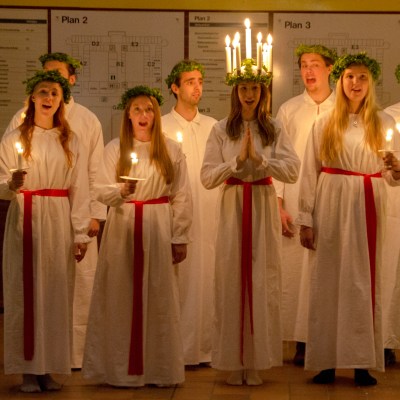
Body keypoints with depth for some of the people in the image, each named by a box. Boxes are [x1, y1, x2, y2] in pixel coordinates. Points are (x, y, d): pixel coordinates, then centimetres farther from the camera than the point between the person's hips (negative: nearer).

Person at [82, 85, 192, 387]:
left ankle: (159, 368, 10)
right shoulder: (114, 149, 5)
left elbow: (182, 198, 3)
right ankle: (119, 367, 8)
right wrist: (120, 191, -21)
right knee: (120, 297, 0)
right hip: (122, 228, 0)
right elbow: (101, 191, 1)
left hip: (159, 228, 0)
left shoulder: (172, 150, 4)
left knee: (159, 296, 2)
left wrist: (180, 238, -1)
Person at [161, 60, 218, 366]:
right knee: (177, 280, -5)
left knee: (207, 279, 3)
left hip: (209, 214, 4)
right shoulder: (162, 127, 1)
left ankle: (204, 347, 9)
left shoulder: (212, 126, 13)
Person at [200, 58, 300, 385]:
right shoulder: (221, 130, 3)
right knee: (232, 282, 0)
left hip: (264, 208, 0)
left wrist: (259, 158, -15)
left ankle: (257, 361, 6)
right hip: (232, 207, 0)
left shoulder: (275, 129, 4)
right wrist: (238, 159, -13)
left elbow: (293, 171, -6)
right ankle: (234, 362, 6)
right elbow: (207, 177, -3)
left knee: (263, 282, 0)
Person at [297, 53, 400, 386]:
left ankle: (362, 364, 4)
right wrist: (305, 220, -1)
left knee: (365, 281, 0)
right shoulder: (324, 124, 6)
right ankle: (327, 362, 4)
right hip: (332, 207, 0)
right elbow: (309, 173, 5)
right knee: (329, 280, -1)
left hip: (368, 208, 1)